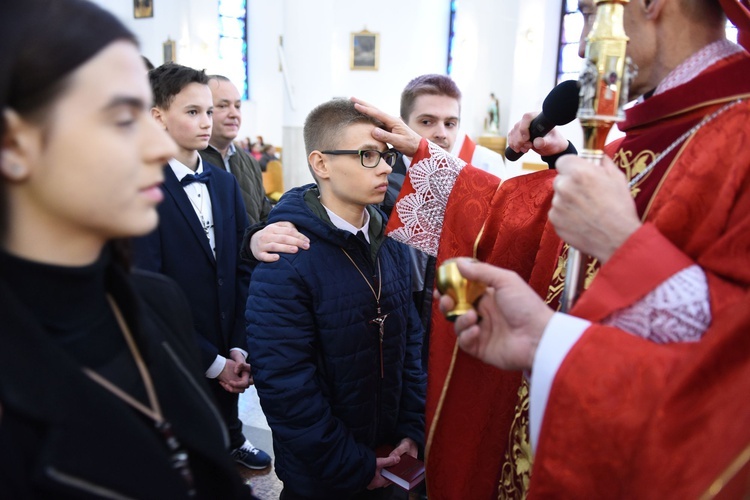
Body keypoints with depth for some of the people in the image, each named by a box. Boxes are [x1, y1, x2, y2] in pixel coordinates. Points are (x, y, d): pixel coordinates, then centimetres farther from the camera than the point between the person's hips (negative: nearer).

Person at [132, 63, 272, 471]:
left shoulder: (224, 182, 3)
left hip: (226, 351, 5)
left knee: (226, 414, 27)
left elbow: (241, 268, 2)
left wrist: (238, 348, -4)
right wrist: (211, 361, -13)